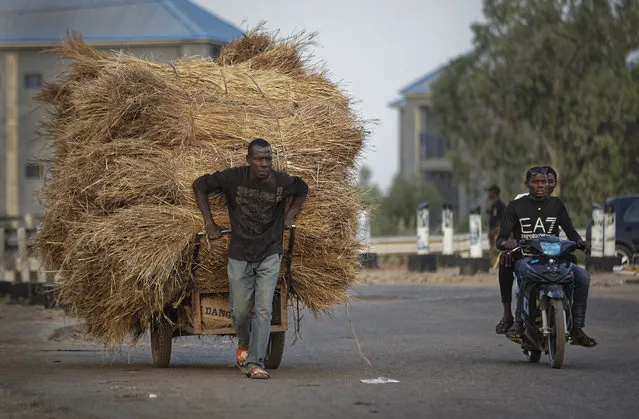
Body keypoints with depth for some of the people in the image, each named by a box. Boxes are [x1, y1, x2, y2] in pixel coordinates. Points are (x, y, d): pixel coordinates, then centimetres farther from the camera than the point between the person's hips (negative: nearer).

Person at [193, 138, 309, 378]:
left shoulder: (283, 182, -9)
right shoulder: (233, 178, -13)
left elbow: (303, 190, 15)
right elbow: (199, 185, 1)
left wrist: (290, 217, 5)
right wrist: (209, 222, 0)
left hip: (269, 255, 0)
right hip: (239, 256, 0)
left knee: (264, 309, -10)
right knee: (240, 310, 7)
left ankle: (255, 363, -9)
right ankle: (244, 343, 40)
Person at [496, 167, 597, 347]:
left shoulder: (556, 204, 14)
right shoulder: (516, 206, 6)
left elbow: (570, 231, 11)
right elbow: (500, 239, 2)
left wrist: (580, 242, -13)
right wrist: (506, 243, -23)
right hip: (524, 257, -3)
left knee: (582, 276, -23)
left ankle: (576, 328, -17)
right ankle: (518, 323, -36)